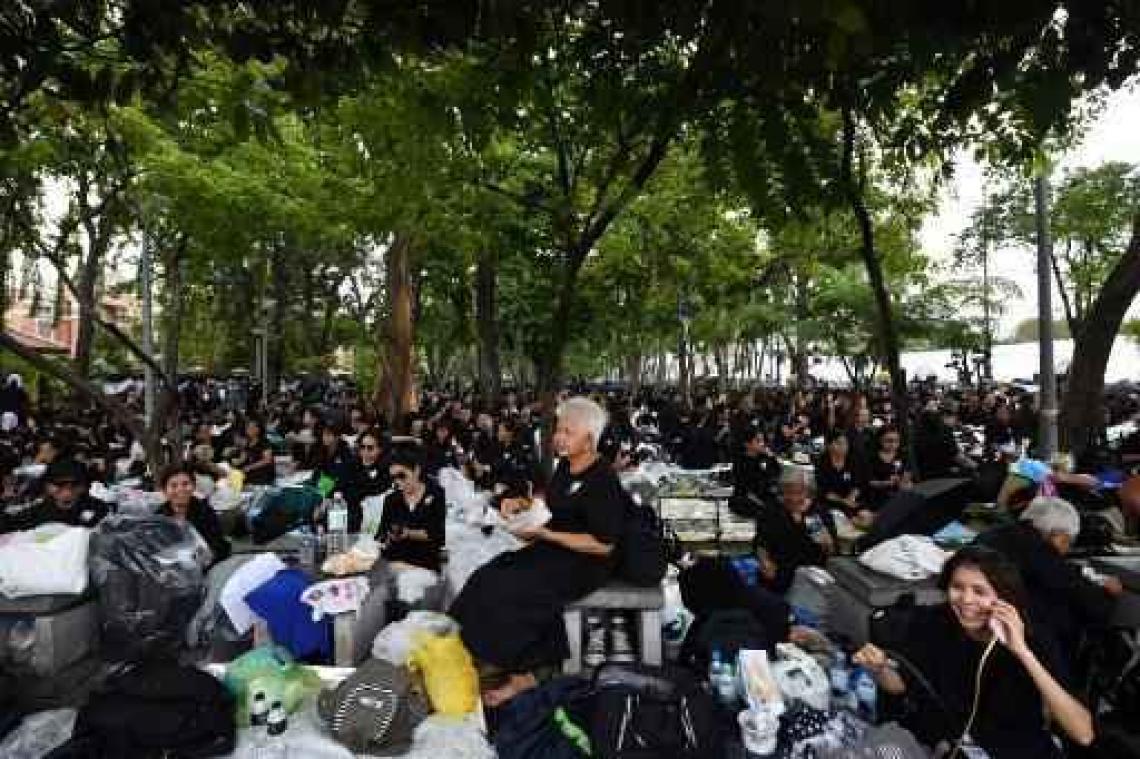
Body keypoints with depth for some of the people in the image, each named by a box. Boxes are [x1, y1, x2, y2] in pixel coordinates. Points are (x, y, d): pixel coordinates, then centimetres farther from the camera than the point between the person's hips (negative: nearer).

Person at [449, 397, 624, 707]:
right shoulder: (566, 466, 6)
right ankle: (494, 662, -3)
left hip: (584, 562, -8)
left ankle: (520, 676, -3)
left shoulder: (603, 481, -19)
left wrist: (543, 534, -23)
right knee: (485, 578, -9)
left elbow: (604, 545, -22)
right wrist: (521, 503, 6)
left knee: (503, 591, -21)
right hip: (553, 550, 8)